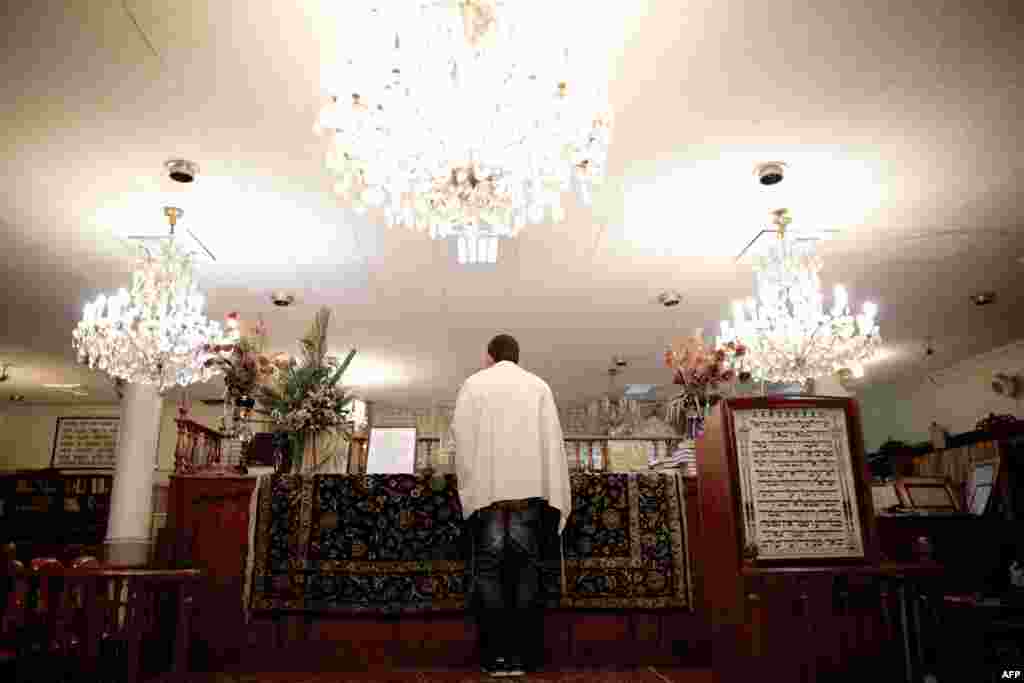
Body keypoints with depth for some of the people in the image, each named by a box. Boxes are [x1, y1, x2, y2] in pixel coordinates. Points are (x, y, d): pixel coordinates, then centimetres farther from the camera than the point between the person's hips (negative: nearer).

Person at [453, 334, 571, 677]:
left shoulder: (473, 384, 10)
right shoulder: (538, 385, 11)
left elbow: (462, 438, 2)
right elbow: (553, 440, 5)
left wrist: (469, 485, 5)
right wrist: (556, 496, 5)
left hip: (487, 488, -1)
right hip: (530, 487, 1)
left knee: (489, 568, 2)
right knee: (526, 567, 3)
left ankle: (496, 656, 2)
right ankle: (524, 656, 3)